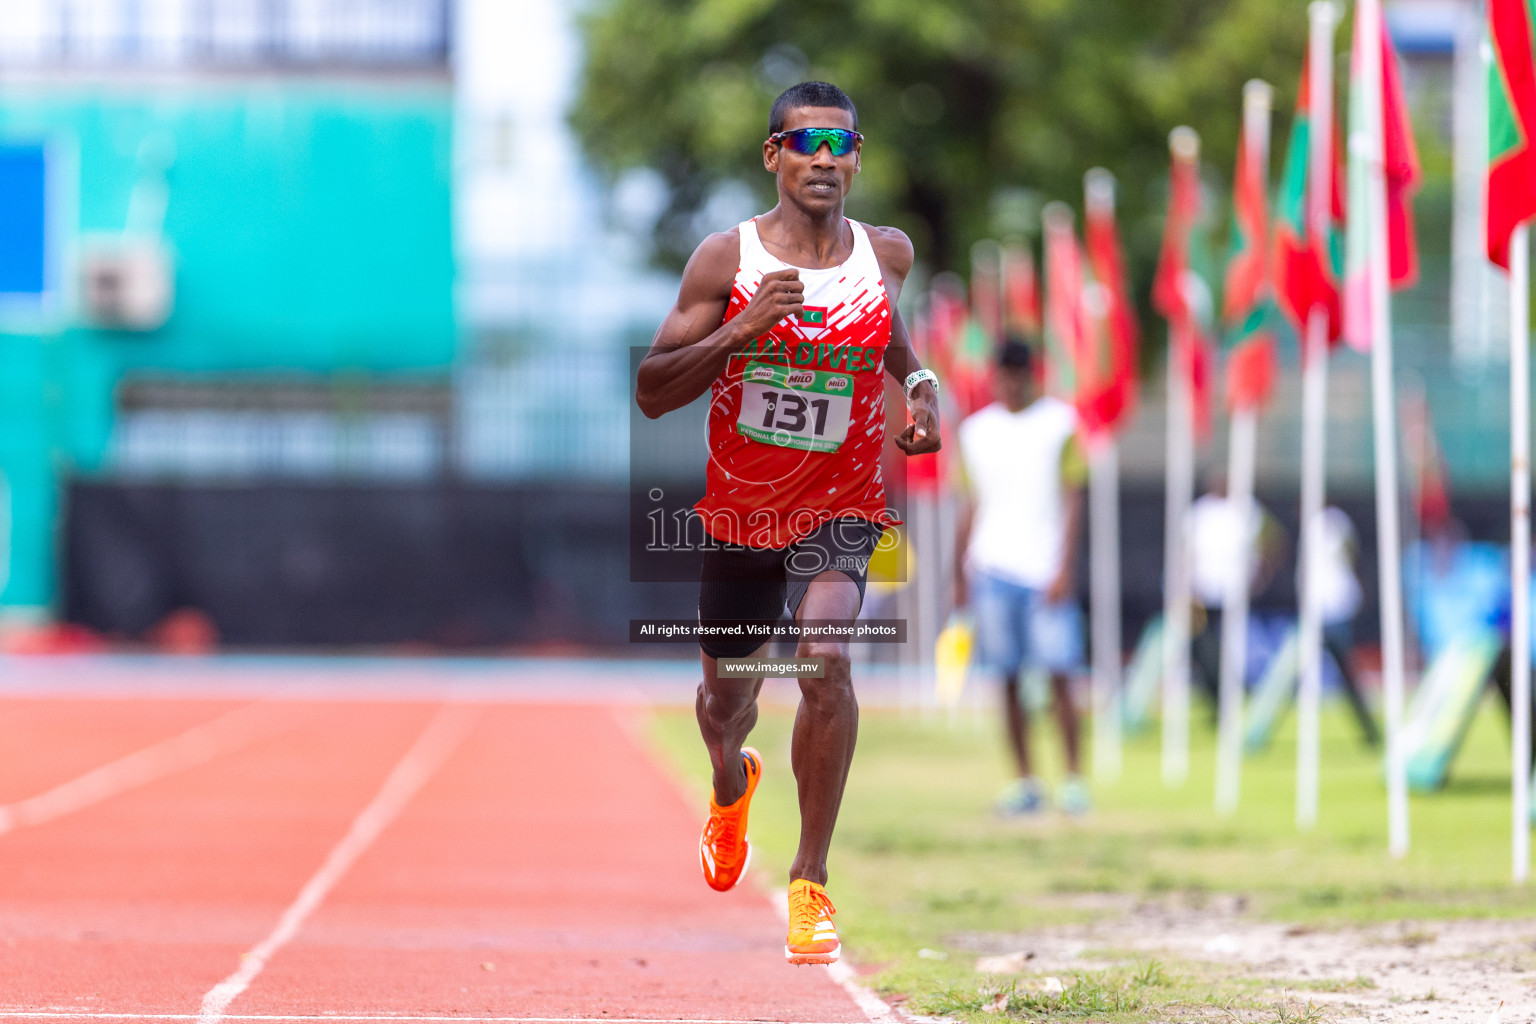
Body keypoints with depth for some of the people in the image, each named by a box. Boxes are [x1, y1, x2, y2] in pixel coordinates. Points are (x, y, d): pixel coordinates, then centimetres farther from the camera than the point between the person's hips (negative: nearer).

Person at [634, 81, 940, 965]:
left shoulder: (887, 253, -3)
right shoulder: (726, 259, -10)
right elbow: (652, 393, -12)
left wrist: (920, 386, 3)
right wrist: (740, 331, -25)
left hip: (841, 507, -1)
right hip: (739, 510, 1)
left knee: (824, 658, -28)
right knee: (726, 698, 17)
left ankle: (812, 879, -15)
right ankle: (732, 787, 57)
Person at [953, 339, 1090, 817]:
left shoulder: (1060, 422, 3)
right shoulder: (976, 431, 12)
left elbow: (1072, 500, 1)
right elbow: (970, 505, 15)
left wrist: (1065, 568, -8)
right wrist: (960, 575, 11)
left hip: (1046, 572, -3)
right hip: (993, 566, 3)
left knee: (1059, 675, -7)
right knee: (1009, 679, 1)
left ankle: (1074, 778, -1)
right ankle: (1025, 782, 6)